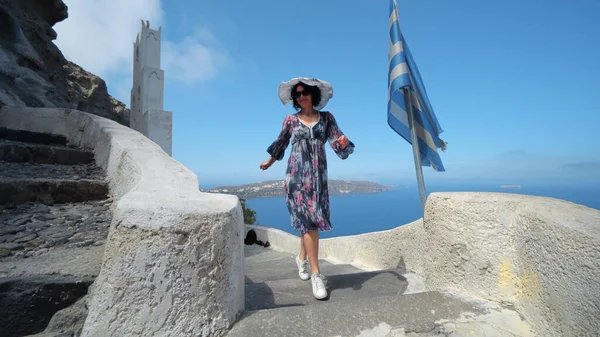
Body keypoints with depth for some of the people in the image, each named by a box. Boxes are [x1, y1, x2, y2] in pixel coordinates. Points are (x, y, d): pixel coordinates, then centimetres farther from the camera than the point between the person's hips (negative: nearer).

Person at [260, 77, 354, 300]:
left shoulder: (326, 118, 6)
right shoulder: (290, 120, 5)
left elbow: (338, 146, 0)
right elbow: (280, 144, 18)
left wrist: (344, 144, -23)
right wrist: (269, 162, 29)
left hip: (318, 176, 2)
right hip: (296, 175, -2)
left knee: (309, 220, 9)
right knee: (309, 221, -9)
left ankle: (302, 258, 35)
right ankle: (316, 274, -3)